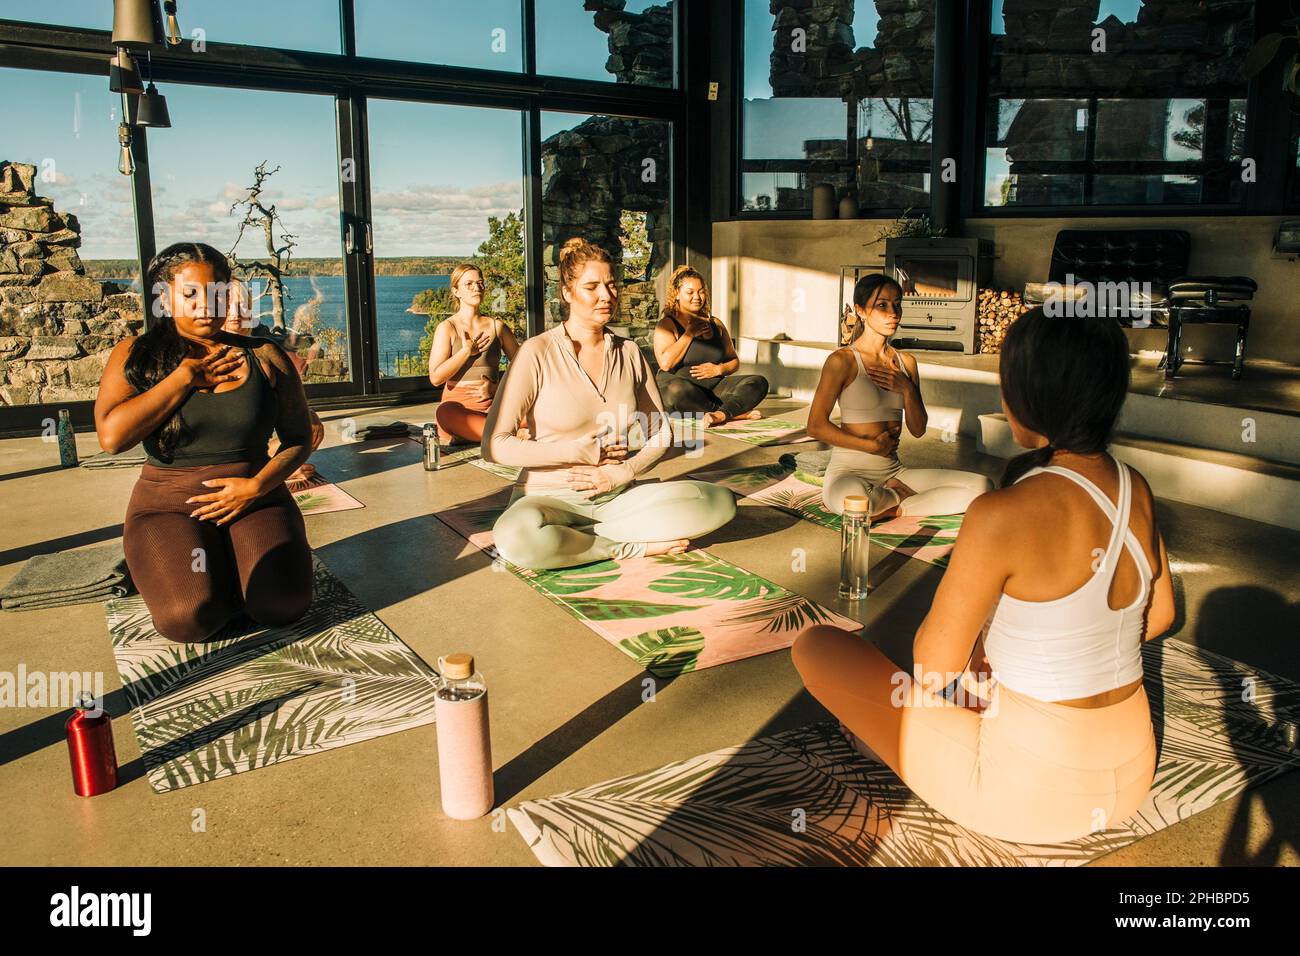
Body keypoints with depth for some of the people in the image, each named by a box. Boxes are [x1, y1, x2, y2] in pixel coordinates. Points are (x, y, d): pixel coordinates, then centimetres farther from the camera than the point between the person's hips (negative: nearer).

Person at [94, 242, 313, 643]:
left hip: (255, 500, 1)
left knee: (284, 606, -24)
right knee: (189, 619, -28)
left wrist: (257, 485, -10)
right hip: (169, 506, -1)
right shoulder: (135, 355, 1)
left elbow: (299, 438, 8)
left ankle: (229, 567, 11)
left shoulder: (264, 357, 3)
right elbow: (111, 436, -14)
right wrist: (185, 377, -13)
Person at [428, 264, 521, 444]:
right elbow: (436, 377, -4)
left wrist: (495, 388, -3)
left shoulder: (497, 326, 14)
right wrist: (466, 351, -5)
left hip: (492, 404, 2)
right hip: (458, 404, -2)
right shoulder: (447, 328, 5)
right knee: (445, 412, -42)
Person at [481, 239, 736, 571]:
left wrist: (624, 472, -8)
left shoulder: (629, 352, 8)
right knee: (515, 535, -40)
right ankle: (631, 547, -15)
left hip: (617, 496, 5)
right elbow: (495, 445, -12)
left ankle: (576, 537, -16)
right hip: (551, 497, -4)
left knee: (720, 502, -17)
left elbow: (660, 433, 12)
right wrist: (581, 451, -12)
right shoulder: (537, 353, -6)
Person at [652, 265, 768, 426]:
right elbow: (666, 363, -15)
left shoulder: (715, 324, 18)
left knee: (759, 382, -15)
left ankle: (719, 414, -36)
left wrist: (719, 369, -3)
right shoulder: (667, 324, 3)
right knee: (677, 390, -41)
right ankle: (736, 412, -25)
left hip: (715, 387, 5)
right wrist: (690, 333, -6)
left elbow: (734, 361, 21)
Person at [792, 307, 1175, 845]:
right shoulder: (1135, 489, -5)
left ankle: (889, 733, 33)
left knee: (815, 645, 9)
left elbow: (932, 668, -19)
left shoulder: (1002, 516, -27)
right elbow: (1159, 614, 12)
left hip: (1028, 798, -7)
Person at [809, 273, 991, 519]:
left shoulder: (906, 362, 12)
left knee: (981, 486, -11)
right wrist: (873, 446, -10)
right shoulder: (843, 360, -7)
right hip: (850, 472, -6)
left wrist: (907, 389, -6)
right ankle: (901, 498, -9)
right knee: (851, 495, -44)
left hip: (894, 472, 6)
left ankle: (890, 509, -13)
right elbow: (816, 426, -11)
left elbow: (918, 430, 11)